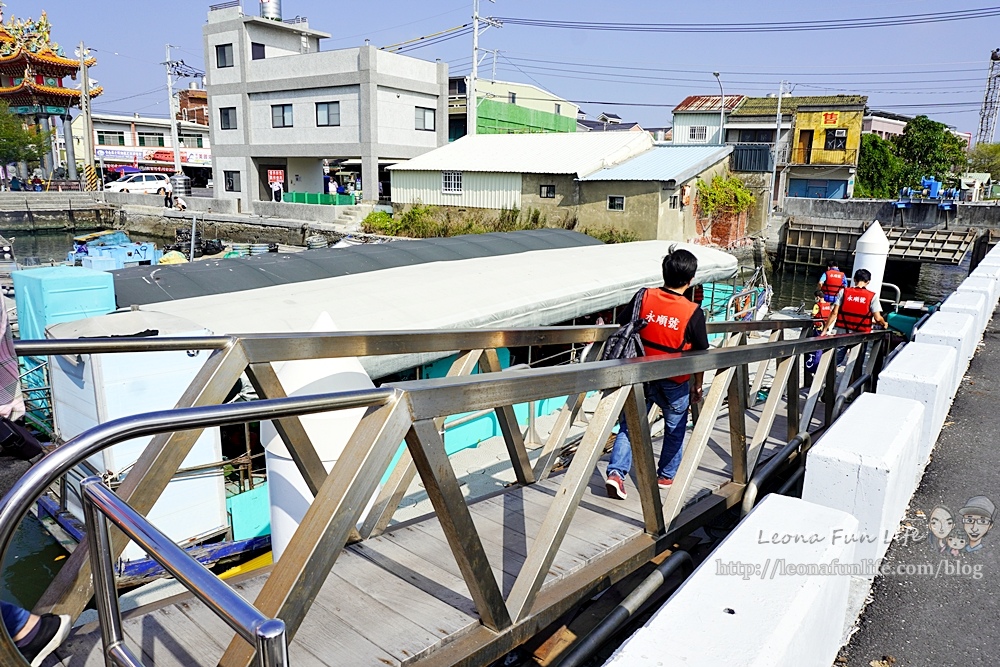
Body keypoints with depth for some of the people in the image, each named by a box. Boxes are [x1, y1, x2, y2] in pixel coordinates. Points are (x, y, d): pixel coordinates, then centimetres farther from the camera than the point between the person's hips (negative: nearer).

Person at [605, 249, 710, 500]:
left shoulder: (643, 297, -11)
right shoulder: (694, 313, -16)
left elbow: (622, 327, 0)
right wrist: (697, 385, 8)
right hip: (675, 383, -1)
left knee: (630, 425, 14)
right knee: (675, 429, 21)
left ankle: (616, 472, 0)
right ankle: (666, 476, 34)